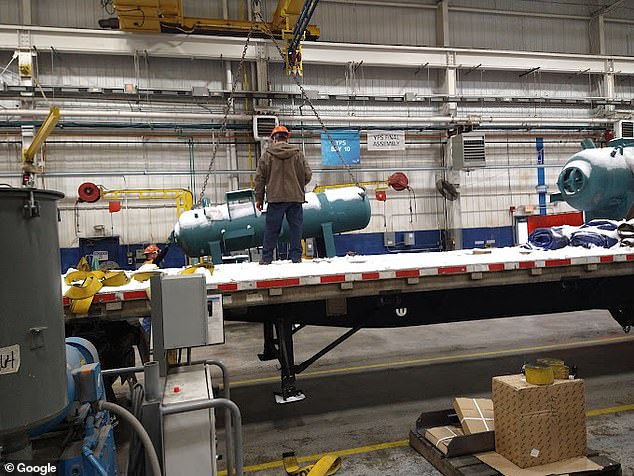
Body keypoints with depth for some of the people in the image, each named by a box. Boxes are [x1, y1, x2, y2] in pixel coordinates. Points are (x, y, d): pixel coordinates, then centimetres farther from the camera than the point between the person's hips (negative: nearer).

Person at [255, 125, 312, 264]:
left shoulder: (267, 155, 1)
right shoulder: (298, 154, 3)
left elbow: (259, 178, 1)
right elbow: (307, 175, 4)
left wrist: (259, 198, 9)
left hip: (275, 198, 0)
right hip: (296, 197, 1)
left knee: (271, 229, 6)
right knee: (296, 228, 8)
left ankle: (266, 258, 10)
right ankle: (296, 257, 10)